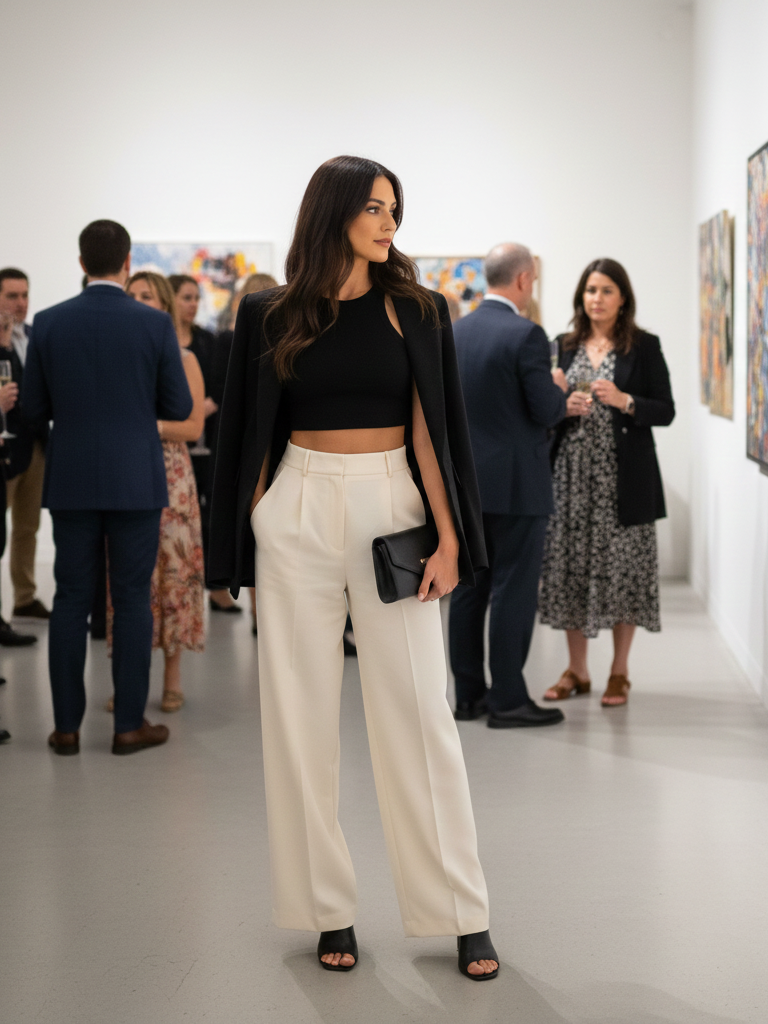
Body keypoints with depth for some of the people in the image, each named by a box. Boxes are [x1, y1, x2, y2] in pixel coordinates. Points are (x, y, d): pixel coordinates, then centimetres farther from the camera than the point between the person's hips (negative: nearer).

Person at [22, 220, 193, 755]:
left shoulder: (49, 323, -1)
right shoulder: (155, 324, -7)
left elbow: (33, 407, 4)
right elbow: (179, 406, -2)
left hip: (72, 482, 2)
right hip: (135, 481, -2)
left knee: (72, 599, 8)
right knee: (132, 600, 5)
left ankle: (67, 725, 11)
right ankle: (130, 724, 9)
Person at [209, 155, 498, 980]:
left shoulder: (415, 310, 4)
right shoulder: (272, 316, 4)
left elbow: (434, 428, 1)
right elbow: (251, 434, 7)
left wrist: (448, 538, -8)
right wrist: (245, 537, 3)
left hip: (392, 509, 0)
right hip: (298, 515, 1)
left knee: (418, 711, -1)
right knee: (301, 714, 3)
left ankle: (463, 912, 7)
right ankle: (328, 910, 15)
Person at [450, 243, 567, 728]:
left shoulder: (454, 332, 6)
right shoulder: (526, 334, -15)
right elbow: (546, 411, -17)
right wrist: (560, 390, 6)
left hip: (466, 482, 7)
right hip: (518, 485, -7)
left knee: (469, 591, 11)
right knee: (513, 592, -1)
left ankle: (469, 695, 17)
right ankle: (508, 700, 3)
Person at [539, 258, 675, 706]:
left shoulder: (644, 346, 0)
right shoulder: (565, 346, 10)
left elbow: (666, 412, -2)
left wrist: (623, 401, -17)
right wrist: (565, 407, -7)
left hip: (624, 475, -3)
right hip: (573, 472, 3)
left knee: (621, 568, -1)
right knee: (570, 564, 3)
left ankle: (620, 672, 11)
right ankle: (577, 670, 15)